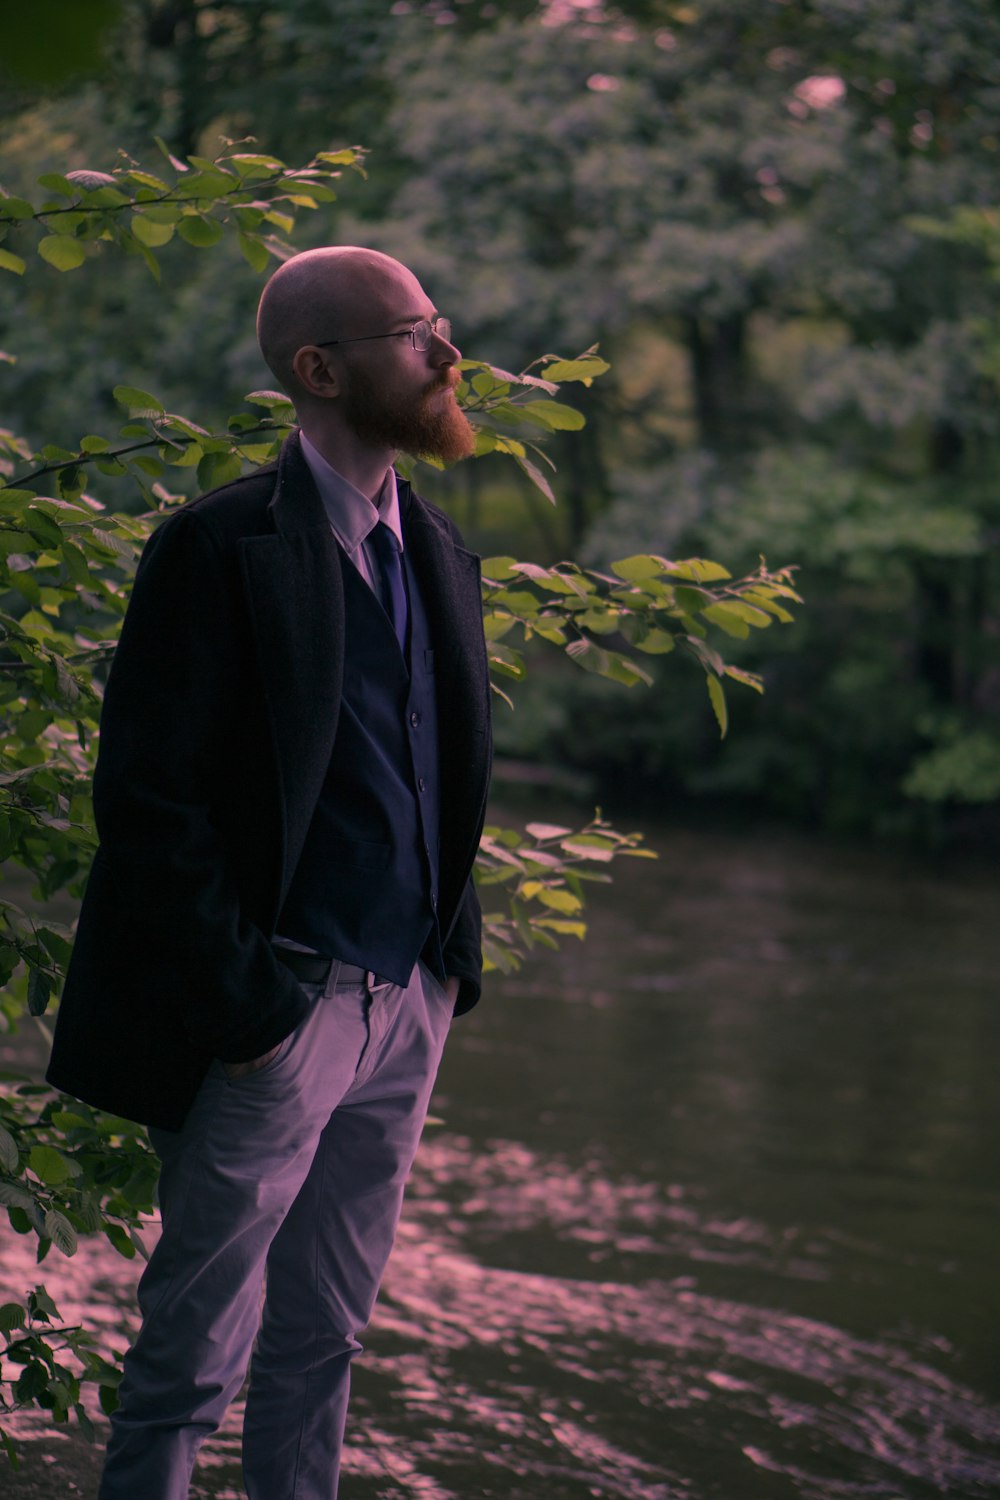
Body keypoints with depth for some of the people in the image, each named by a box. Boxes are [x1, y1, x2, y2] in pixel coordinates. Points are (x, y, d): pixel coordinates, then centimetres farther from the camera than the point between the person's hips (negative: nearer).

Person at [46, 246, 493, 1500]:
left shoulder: (437, 551, 12)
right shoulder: (220, 548, -12)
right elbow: (148, 801, -14)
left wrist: (451, 957, 10)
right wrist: (240, 1005, -16)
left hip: (405, 1008, 7)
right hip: (277, 1012, -7)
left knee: (323, 1337, 16)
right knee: (196, 1350, 1)